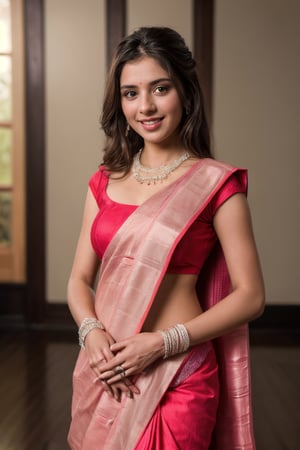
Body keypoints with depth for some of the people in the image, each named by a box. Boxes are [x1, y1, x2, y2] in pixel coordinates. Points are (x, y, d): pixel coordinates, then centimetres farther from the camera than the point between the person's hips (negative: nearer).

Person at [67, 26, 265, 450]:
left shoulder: (215, 183, -8)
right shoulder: (105, 181, 5)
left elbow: (250, 297, -9)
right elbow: (80, 279, 8)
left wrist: (163, 342, -16)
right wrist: (91, 332, -12)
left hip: (176, 377, -4)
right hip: (103, 371, 5)